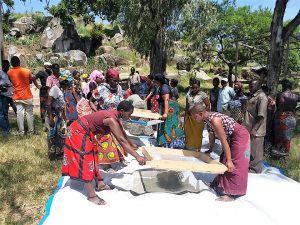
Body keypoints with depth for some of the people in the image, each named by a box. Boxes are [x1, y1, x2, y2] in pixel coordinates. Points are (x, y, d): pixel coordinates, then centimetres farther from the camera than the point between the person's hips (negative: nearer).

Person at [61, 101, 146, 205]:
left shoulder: (115, 116, 3)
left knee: (93, 156, 17)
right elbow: (122, 140, -32)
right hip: (79, 132, -10)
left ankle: (100, 184, 31)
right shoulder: (111, 119, -27)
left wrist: (133, 147, 20)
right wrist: (137, 156, -33)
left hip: (84, 132, 11)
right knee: (86, 160, -7)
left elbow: (123, 134, 14)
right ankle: (92, 196, 1)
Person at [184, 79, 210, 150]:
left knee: (197, 134, 6)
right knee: (189, 134, 8)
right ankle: (189, 148, 23)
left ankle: (197, 149, 20)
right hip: (189, 117, 4)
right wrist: (186, 116, 10)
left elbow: (208, 106, -5)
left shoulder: (203, 94, -6)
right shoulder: (188, 94, 7)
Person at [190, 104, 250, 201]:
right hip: (231, 137, 9)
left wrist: (229, 160, -29)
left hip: (240, 137, -9)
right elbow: (212, 134, 10)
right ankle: (221, 184, 34)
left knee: (234, 165, -6)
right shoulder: (208, 119, -4)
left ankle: (231, 194, 2)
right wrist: (210, 150, 20)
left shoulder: (214, 120, -32)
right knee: (223, 161, 17)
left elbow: (223, 141, -32)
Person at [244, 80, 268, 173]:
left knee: (255, 152, 4)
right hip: (249, 129, 9)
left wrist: (254, 129, -23)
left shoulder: (261, 97, -15)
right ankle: (249, 167, 33)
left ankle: (255, 170, 17)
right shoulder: (253, 96, 13)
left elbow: (261, 116, -21)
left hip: (255, 131, -9)